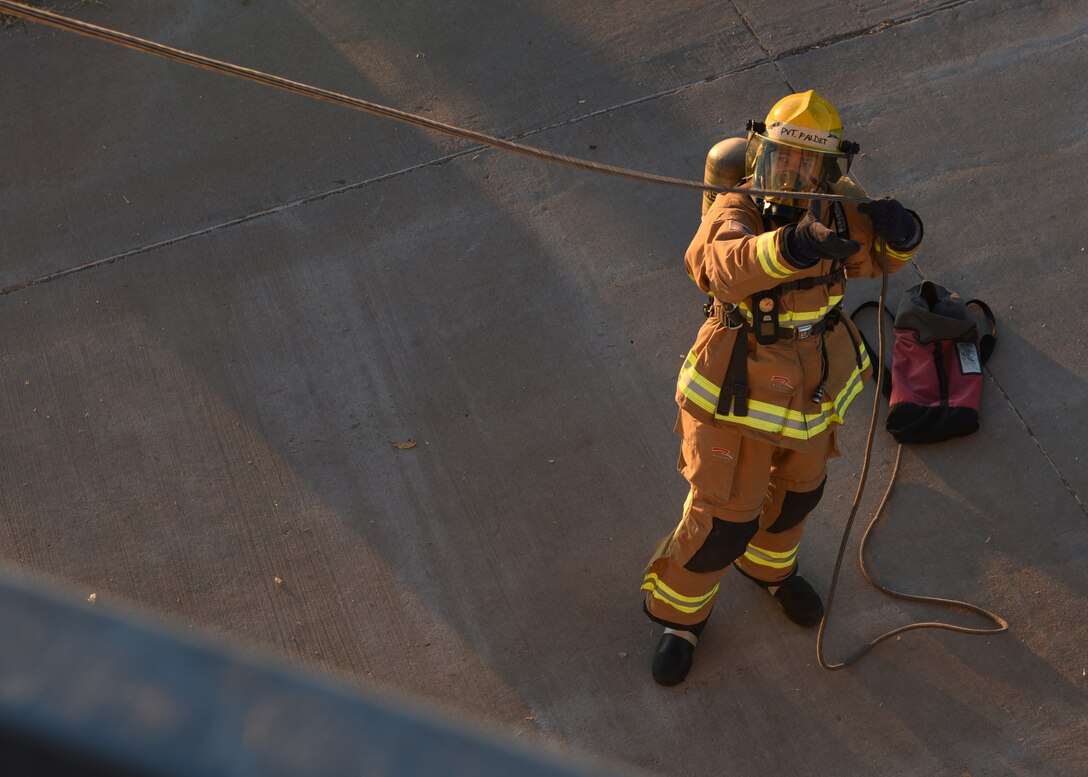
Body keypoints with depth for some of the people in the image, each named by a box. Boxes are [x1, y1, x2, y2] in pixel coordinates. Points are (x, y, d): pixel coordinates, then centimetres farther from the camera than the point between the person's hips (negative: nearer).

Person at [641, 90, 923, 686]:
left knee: (797, 491, 27)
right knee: (723, 519, 5)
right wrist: (791, 246, -68)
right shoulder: (736, 214, -26)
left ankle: (768, 566, 59)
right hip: (740, 394, -6)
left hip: (814, 386, 6)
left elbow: (877, 255, 5)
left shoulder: (836, 211, -10)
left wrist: (898, 232, -21)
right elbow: (724, 265, -48)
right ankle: (678, 613, 32)